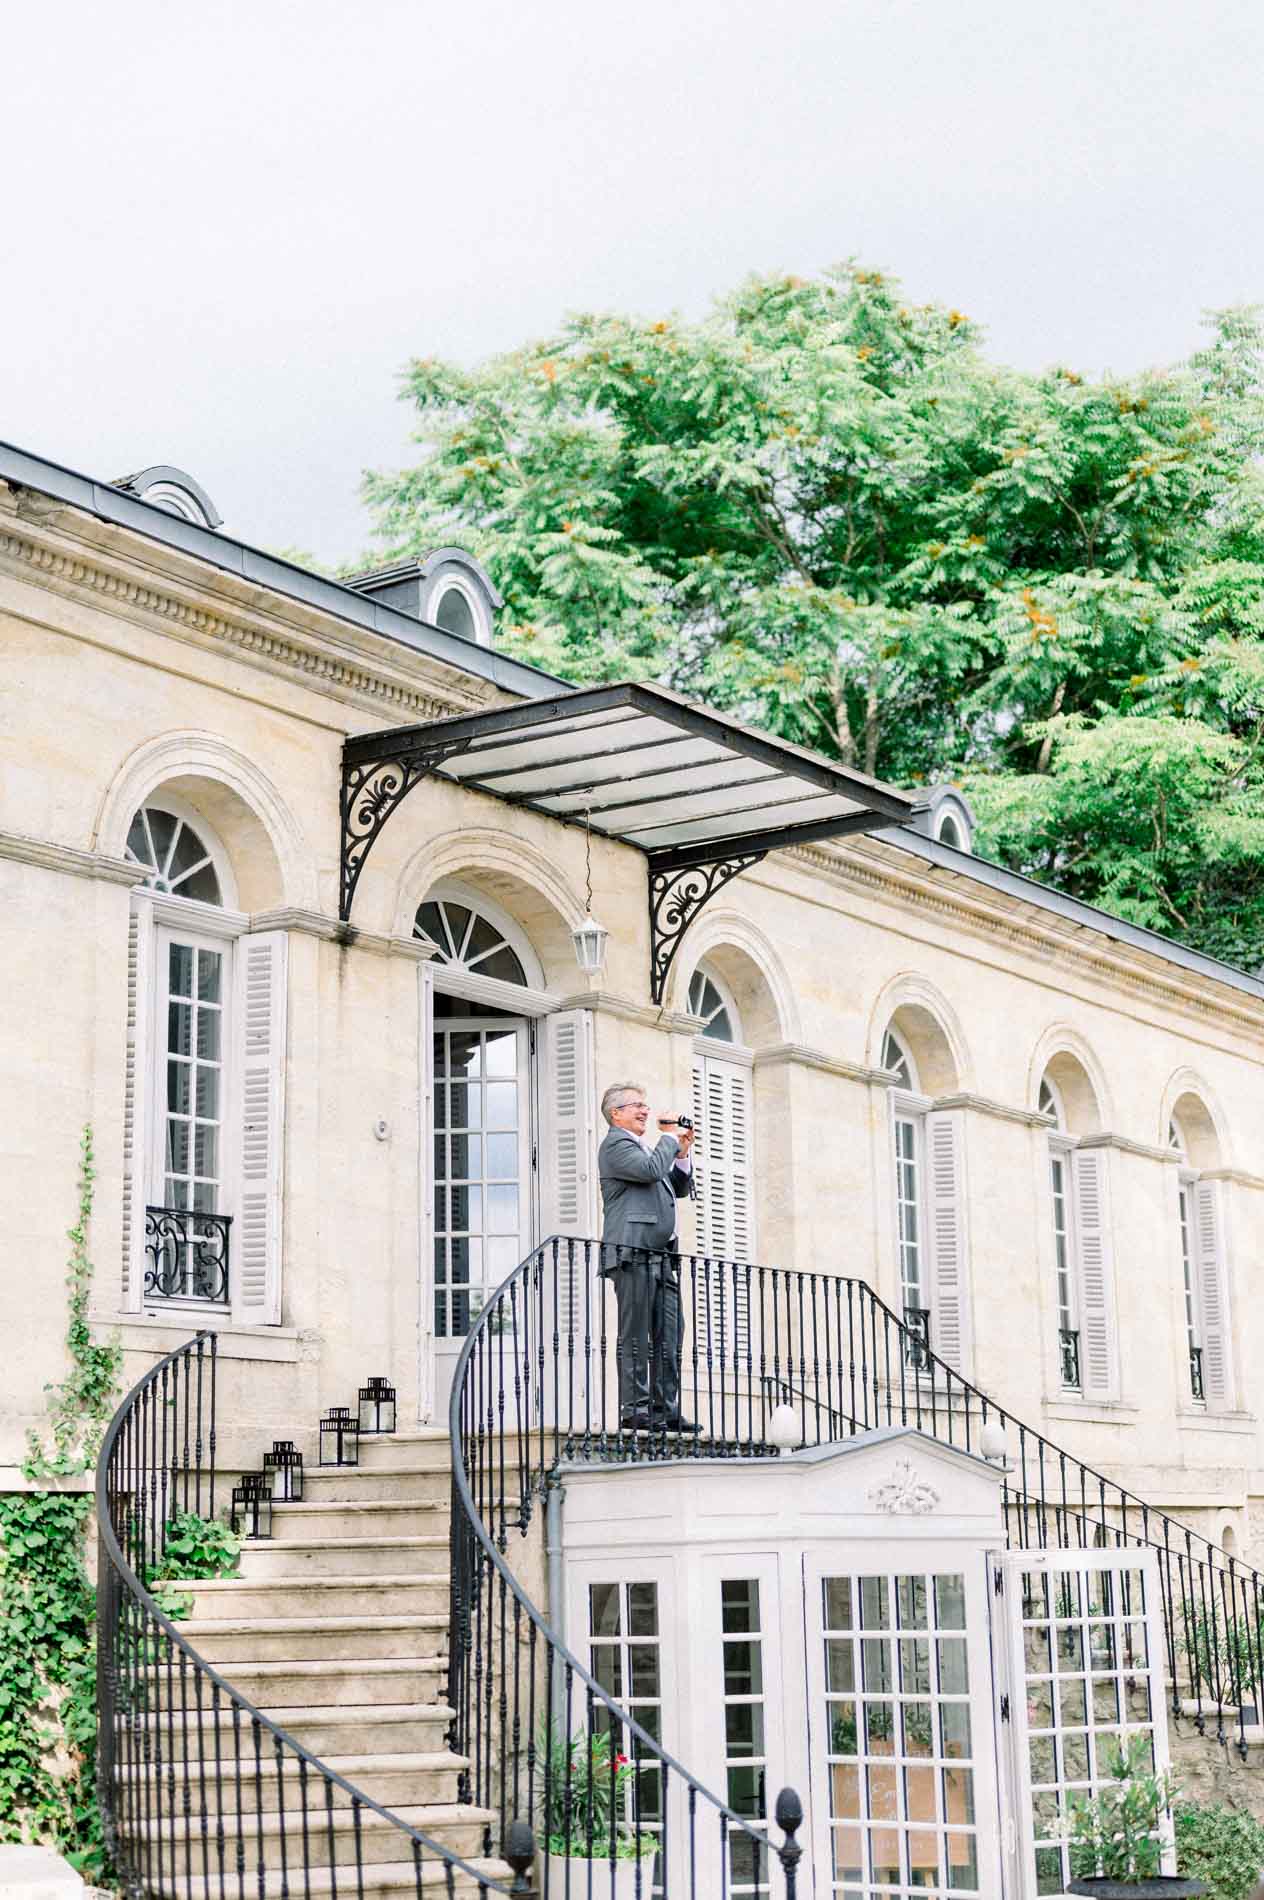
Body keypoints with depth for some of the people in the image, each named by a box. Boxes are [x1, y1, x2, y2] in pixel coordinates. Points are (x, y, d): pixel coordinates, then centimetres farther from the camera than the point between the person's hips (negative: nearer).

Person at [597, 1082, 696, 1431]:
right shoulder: (615, 1144, -4)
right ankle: (635, 1409, -4)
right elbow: (651, 1169, -20)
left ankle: (665, 1409, 9)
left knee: (669, 1336, 6)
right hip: (632, 1254, -9)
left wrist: (682, 1153, 14)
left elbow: (678, 1188, 29)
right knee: (636, 1336, -7)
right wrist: (670, 1138, -4)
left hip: (661, 1258, 9)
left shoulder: (644, 1147, 26)